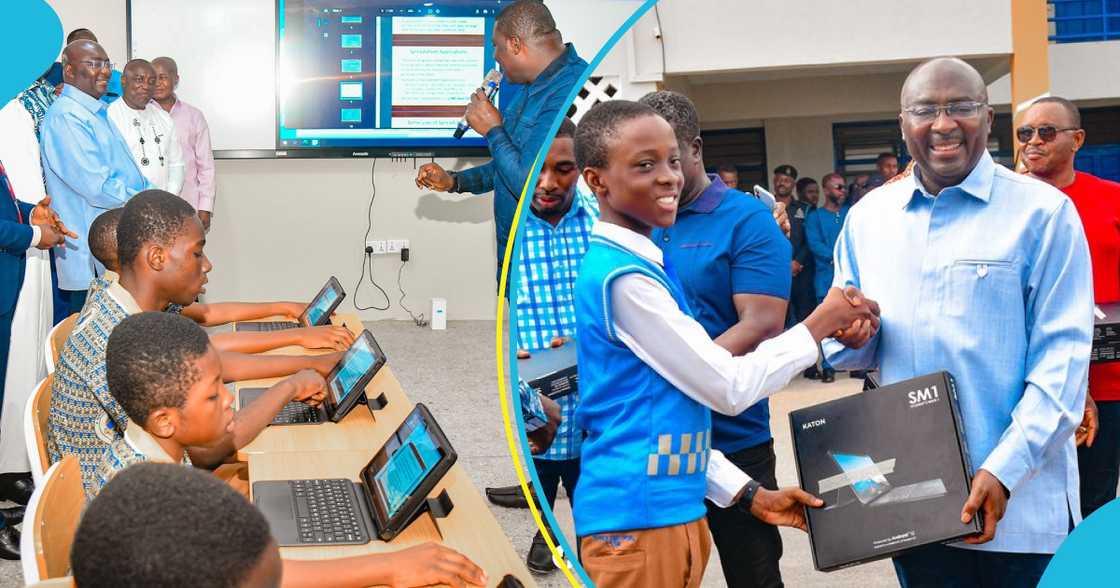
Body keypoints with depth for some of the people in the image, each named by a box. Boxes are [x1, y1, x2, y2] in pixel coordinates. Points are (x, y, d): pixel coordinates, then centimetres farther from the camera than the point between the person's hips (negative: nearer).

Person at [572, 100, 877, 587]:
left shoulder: (640, 264, 11)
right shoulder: (623, 277, -17)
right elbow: (730, 388, -13)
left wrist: (751, 494, 12)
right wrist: (821, 324, -4)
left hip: (674, 509, 9)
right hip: (638, 519, -9)